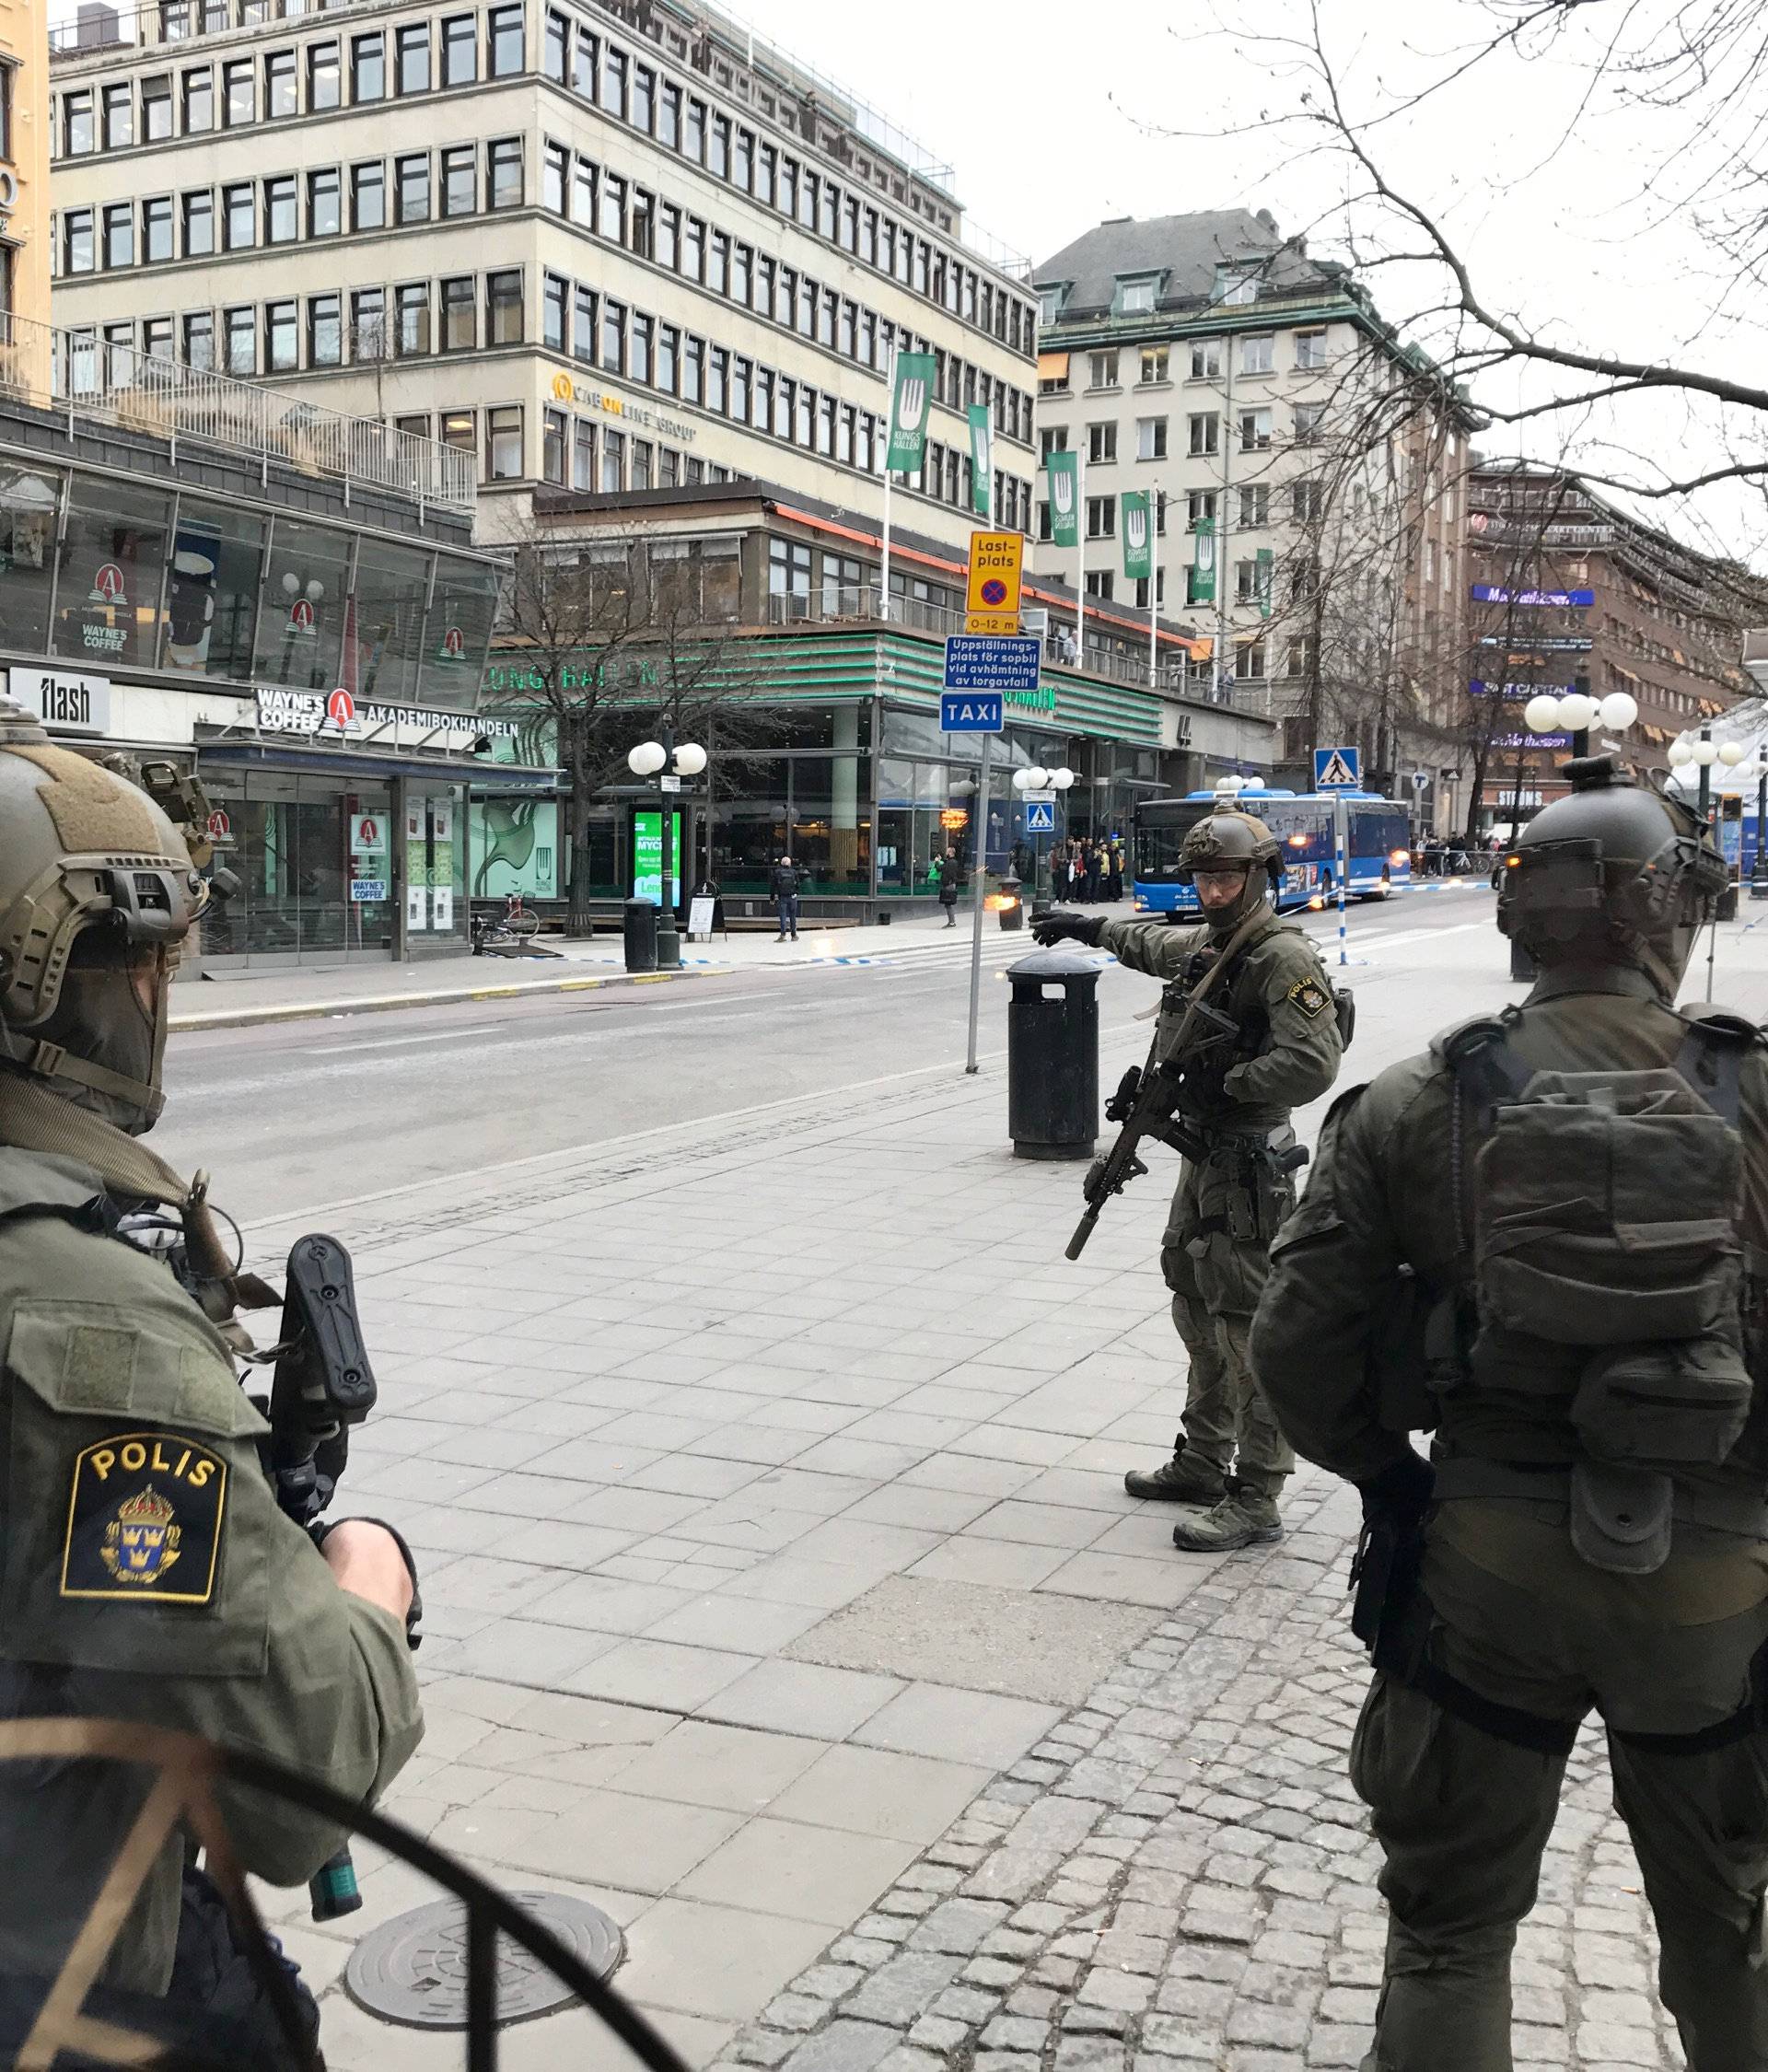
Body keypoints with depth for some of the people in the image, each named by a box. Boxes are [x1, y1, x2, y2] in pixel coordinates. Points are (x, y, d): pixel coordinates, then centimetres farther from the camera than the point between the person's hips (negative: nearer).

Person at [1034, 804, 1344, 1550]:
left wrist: (1226, 1083, -18)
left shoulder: (1284, 957, -16)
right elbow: (1150, 942, 36)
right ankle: (1202, 1463, 33)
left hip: (1248, 1166, -10)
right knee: (1200, 1316, 19)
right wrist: (1088, 926, 49)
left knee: (1249, 1332, -8)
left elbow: (1313, 1064, -26)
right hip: (1201, 1153, 10)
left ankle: (1255, 1502, -3)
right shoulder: (1201, 943, 12)